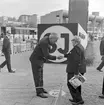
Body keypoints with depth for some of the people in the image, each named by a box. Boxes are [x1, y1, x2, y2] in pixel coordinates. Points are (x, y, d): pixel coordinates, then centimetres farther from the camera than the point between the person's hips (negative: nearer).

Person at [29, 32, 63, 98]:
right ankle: (39, 92, -1)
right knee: (37, 76, -6)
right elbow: (47, 56, -31)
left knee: (40, 74, 17)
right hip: (36, 60, -10)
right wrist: (56, 57, -31)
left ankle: (40, 88, 29)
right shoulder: (44, 43, -29)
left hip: (40, 59, 10)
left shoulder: (47, 38, -1)